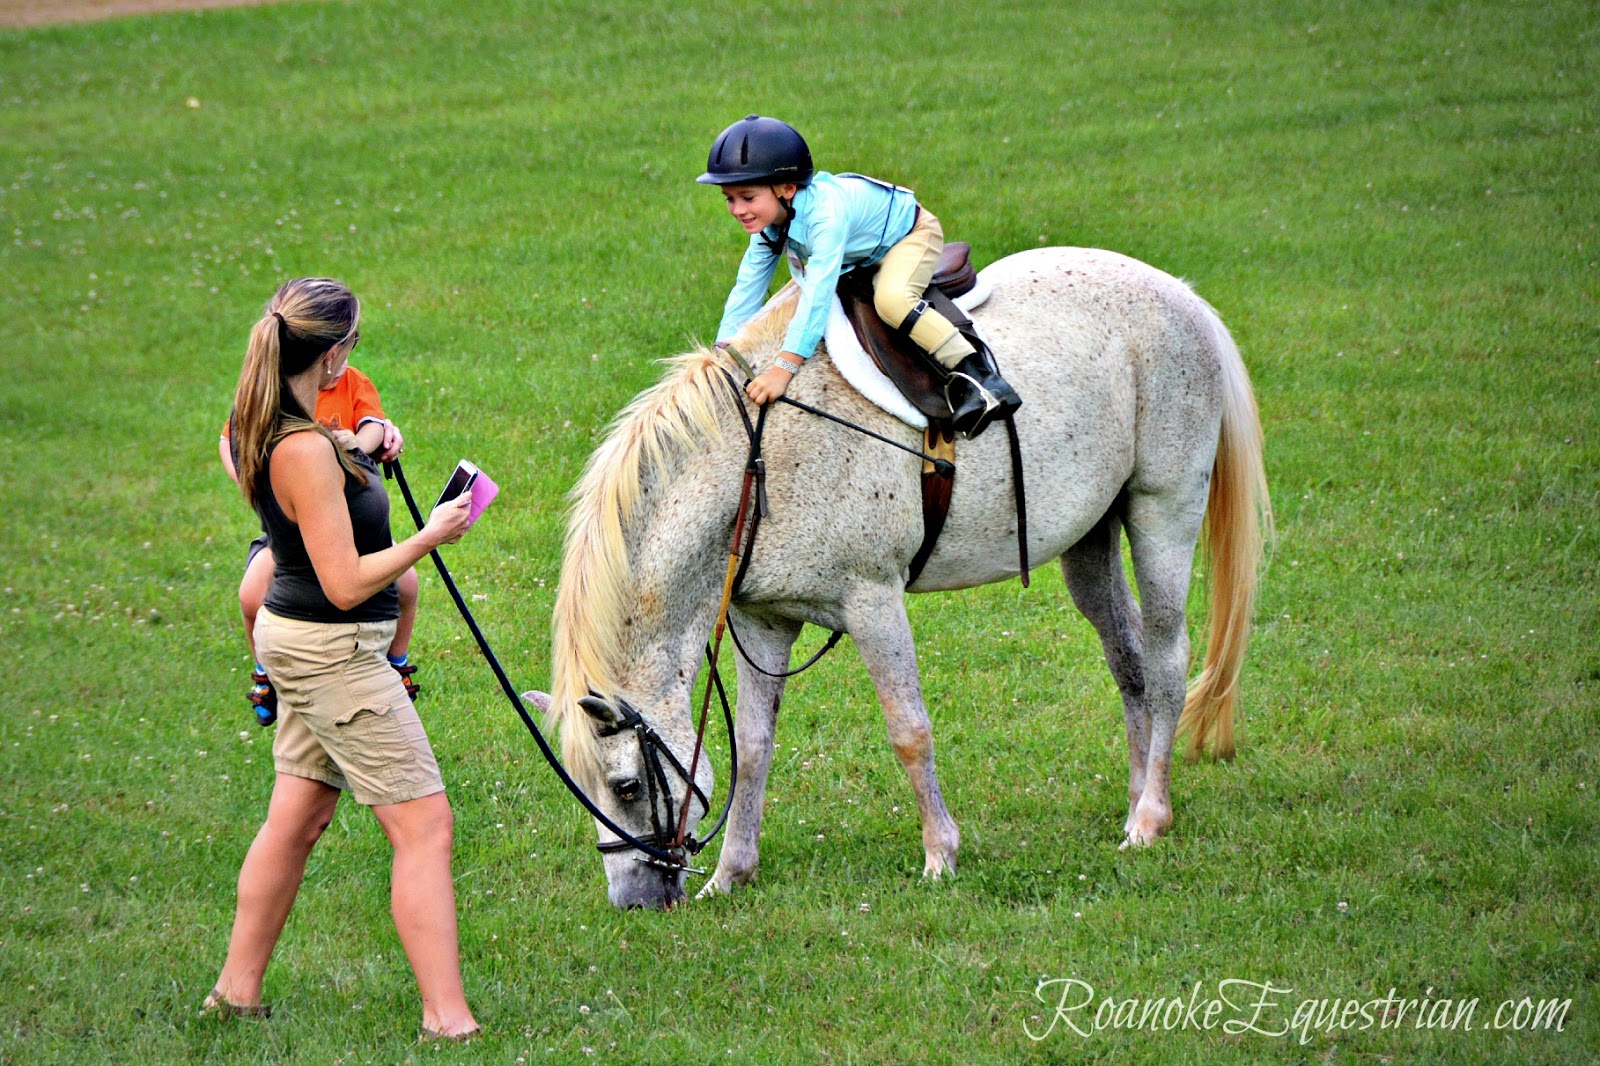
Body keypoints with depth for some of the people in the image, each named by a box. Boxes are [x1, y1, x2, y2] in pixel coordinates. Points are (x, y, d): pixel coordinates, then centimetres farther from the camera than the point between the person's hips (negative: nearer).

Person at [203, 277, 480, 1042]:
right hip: (333, 651, -10)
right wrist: (431, 537, -17)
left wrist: (357, 453, 17)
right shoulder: (305, 452, -27)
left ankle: (237, 991, 27)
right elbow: (346, 585, -26)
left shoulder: (258, 426, 2)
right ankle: (447, 1019, -7)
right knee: (424, 826, -6)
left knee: (296, 819, 19)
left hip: (299, 641, 10)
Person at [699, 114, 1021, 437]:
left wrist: (784, 368, -55)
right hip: (865, 254, 9)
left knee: (891, 298, -37)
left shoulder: (826, 213, -43)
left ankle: (973, 366, -29)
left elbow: (818, 292, -50)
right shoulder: (766, 226, -16)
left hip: (910, 232, -9)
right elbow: (747, 288, -7)